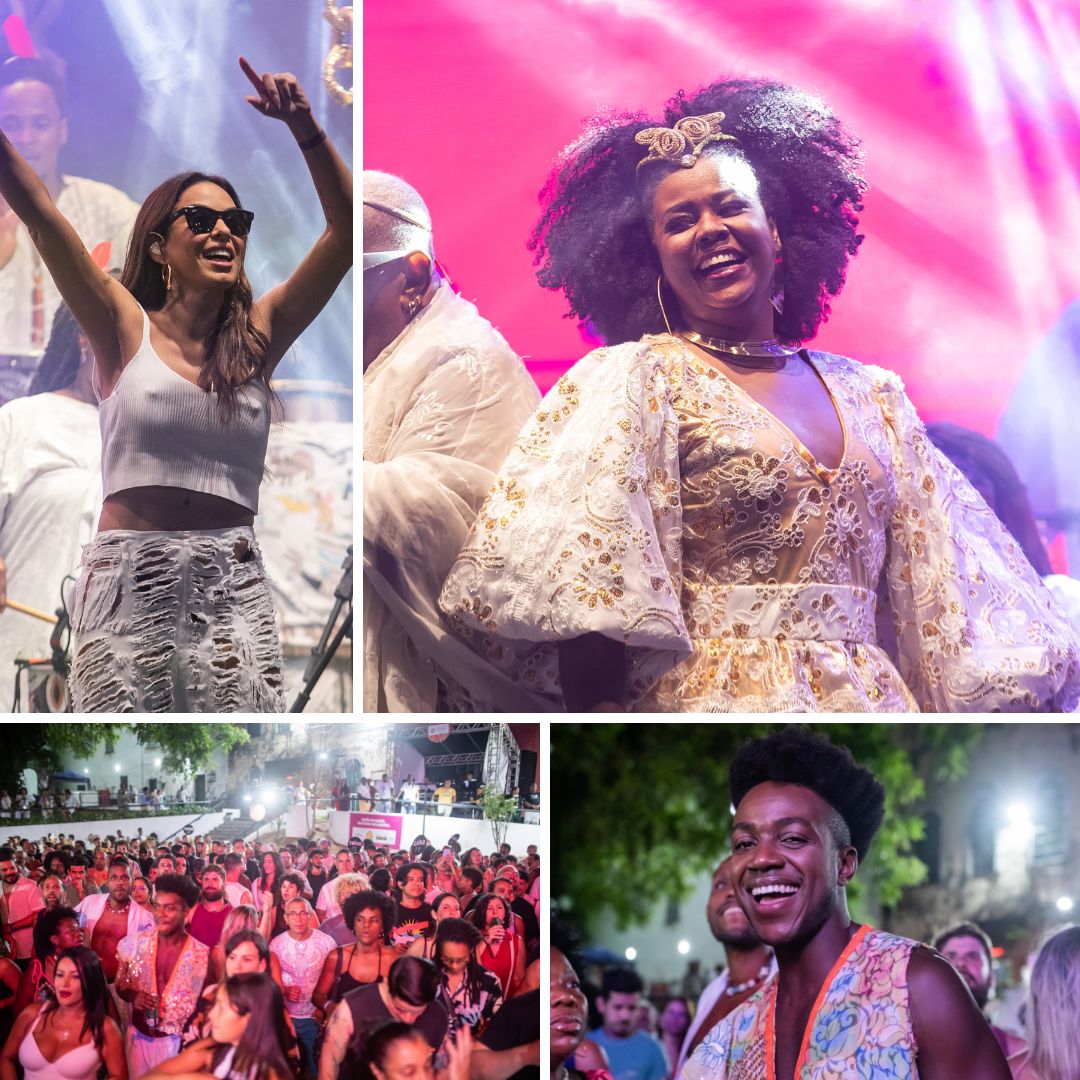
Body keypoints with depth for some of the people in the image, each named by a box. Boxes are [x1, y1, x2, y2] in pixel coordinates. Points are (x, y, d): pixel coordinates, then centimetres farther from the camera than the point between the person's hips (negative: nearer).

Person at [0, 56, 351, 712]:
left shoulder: (259, 336, 10)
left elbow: (346, 228, 3)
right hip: (129, 578, -2)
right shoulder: (126, 328, 5)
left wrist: (305, 129, -9)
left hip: (233, 583, 2)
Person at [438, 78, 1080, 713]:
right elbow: (588, 591, -11)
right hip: (714, 707, -4)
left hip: (873, 708, 4)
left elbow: (942, 592, 15)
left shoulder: (871, 397, 14)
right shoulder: (635, 377, -1)